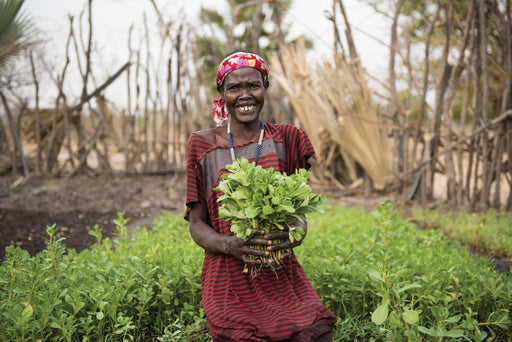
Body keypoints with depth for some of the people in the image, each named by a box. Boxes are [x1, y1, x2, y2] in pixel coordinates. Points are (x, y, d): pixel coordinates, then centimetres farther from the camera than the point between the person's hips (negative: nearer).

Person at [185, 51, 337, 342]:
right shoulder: (203, 145, 2)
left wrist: (294, 236, -17)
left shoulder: (287, 140, 5)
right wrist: (229, 245, -18)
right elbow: (197, 224, 3)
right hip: (229, 282, -1)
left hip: (282, 278, 1)